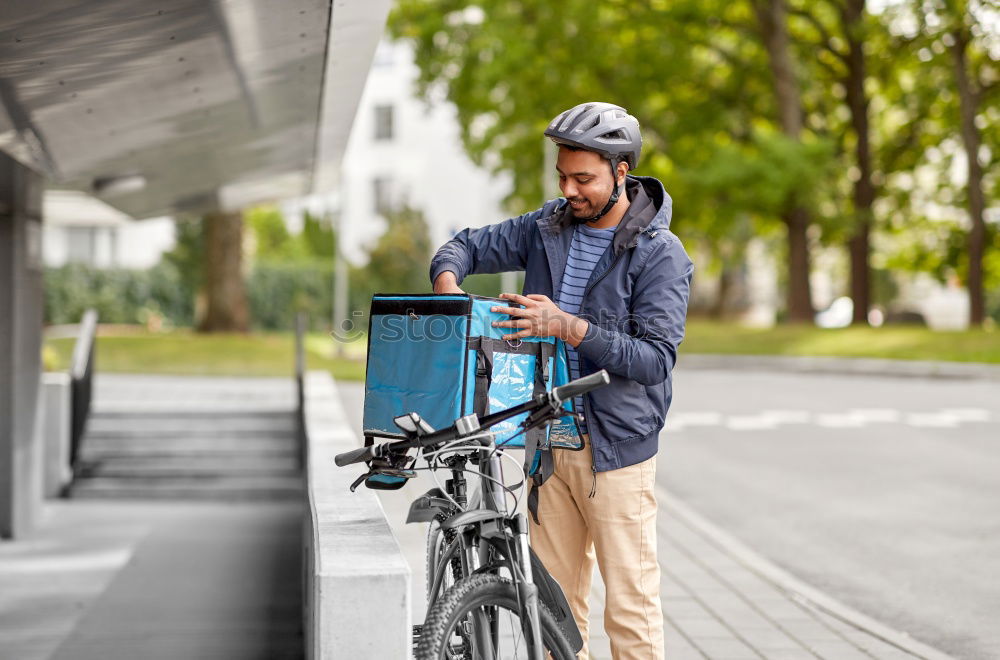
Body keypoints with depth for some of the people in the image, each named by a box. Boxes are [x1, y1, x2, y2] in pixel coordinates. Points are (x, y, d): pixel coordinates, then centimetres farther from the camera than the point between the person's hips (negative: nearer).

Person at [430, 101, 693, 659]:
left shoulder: (660, 253, -11)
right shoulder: (548, 227, 6)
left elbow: (655, 359, -17)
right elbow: (470, 245, 16)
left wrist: (570, 329, -26)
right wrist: (448, 281, -7)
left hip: (617, 449, -5)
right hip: (550, 442, 5)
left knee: (631, 608, -2)